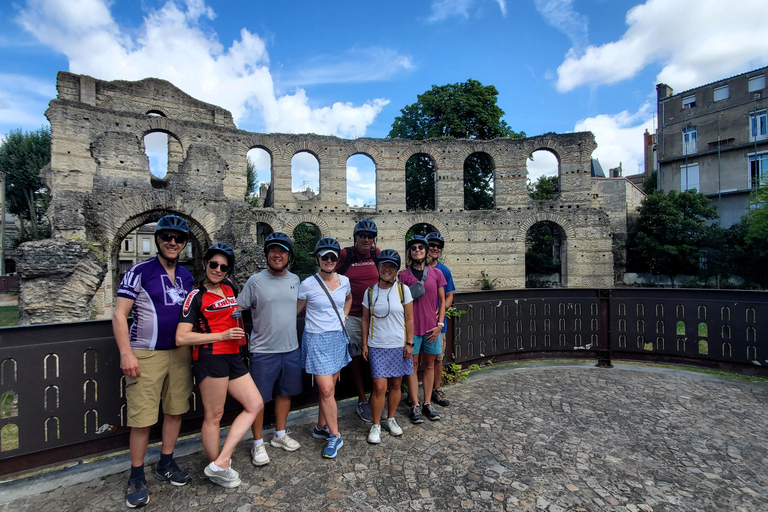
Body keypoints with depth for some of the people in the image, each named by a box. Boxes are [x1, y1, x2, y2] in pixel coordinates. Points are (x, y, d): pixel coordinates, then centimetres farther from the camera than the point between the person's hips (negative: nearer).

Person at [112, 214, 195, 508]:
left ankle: (166, 464, 31)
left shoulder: (187, 276, 9)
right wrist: (126, 353, -15)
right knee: (142, 418, 2)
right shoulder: (139, 272, -6)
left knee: (176, 410, 12)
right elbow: (119, 315, -8)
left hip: (180, 353, 5)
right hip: (146, 355, -4)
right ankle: (136, 478, 23)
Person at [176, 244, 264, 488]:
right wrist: (222, 335, -15)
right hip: (210, 358, -7)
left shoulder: (230, 288, 11)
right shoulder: (196, 296, -6)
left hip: (232, 358, 8)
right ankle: (217, 468, 23)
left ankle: (221, 462, 11)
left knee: (255, 404, 7)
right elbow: (181, 338, -12)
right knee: (213, 416, 4)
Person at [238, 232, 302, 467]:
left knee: (285, 393, 18)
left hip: (291, 349, 5)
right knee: (259, 399, 6)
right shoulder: (255, 281, -9)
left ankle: (280, 434, 38)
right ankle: (258, 443, 26)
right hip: (264, 351, -4)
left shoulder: (295, 280, 5)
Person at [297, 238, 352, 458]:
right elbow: (295, 310, -3)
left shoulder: (344, 281, 1)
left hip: (338, 338, 5)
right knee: (326, 390, -6)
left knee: (330, 388, 15)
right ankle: (335, 436, 12)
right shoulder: (308, 284, -12)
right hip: (317, 340, -5)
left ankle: (321, 428, 35)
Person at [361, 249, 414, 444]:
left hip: (399, 346, 1)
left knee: (396, 384, 11)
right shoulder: (370, 292, 0)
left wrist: (409, 343, -2)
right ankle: (376, 425, 17)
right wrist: (365, 344, 4)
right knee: (379, 386, -4)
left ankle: (390, 419, 33)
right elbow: (365, 320, 6)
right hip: (377, 346, 0)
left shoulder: (403, 290, -2)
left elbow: (409, 319, 1)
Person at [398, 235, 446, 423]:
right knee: (413, 365, 5)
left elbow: (442, 301, 7)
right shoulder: (404, 275, -1)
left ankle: (428, 403, 25)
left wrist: (439, 324, 1)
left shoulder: (437, 273, 4)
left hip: (432, 328, 2)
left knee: (429, 365, 12)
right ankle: (415, 405, 17)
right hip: (412, 327, -2)